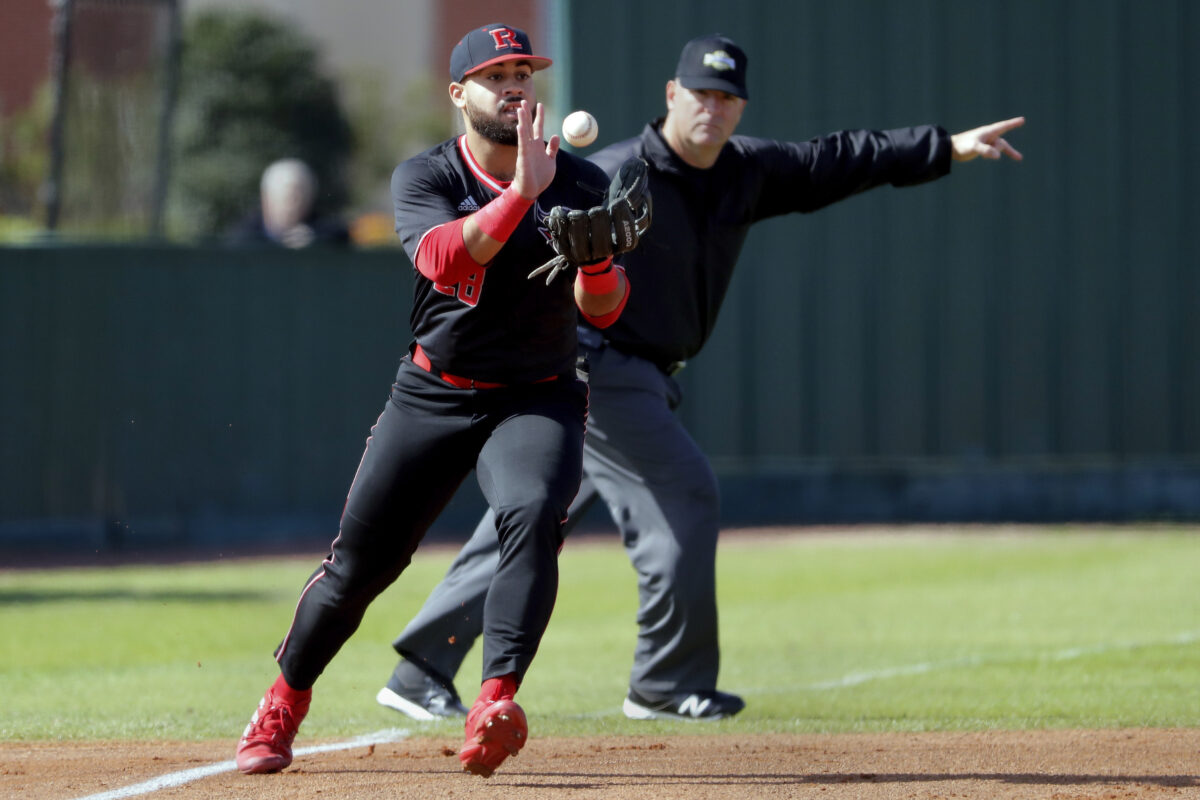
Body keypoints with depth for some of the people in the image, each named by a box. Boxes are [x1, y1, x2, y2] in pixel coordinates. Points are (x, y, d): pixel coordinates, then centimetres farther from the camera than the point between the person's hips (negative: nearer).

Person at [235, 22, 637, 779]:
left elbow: (604, 311, -7)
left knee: (533, 516, -30)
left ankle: (498, 699, -37)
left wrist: (596, 257, -29)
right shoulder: (426, 177, -7)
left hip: (539, 399, 0)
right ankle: (286, 701, 27)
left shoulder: (581, 184, -3)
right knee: (361, 560, 3)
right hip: (433, 396, 0)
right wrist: (522, 192, -38)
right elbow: (442, 259, -28)